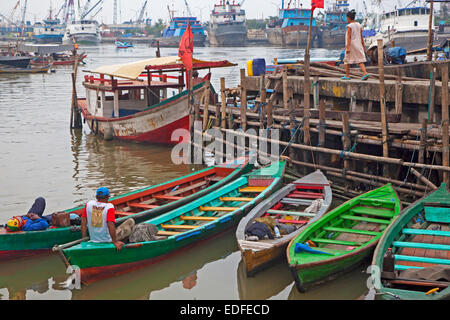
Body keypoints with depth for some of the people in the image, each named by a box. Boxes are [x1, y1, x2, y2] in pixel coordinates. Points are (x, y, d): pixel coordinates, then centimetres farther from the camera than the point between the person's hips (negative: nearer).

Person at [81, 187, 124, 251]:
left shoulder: (88, 205, 1)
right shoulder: (109, 207, -14)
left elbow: (83, 223, 3)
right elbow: (110, 225, -22)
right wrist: (115, 242, -17)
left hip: (93, 241, 6)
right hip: (107, 241, -6)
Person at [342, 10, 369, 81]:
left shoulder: (349, 26, -11)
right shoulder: (359, 25, 7)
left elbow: (349, 37, -17)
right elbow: (361, 37, 9)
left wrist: (347, 48, -20)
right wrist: (363, 46, 15)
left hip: (351, 44, -6)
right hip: (358, 45, 6)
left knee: (347, 61, 9)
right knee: (360, 60, 2)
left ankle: (347, 76, 14)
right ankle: (365, 73, -16)